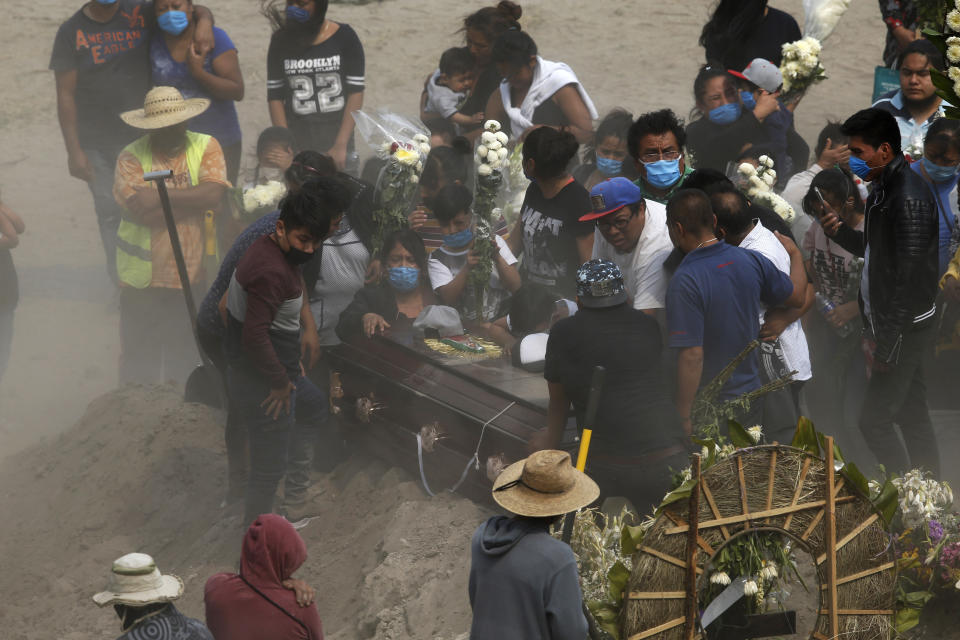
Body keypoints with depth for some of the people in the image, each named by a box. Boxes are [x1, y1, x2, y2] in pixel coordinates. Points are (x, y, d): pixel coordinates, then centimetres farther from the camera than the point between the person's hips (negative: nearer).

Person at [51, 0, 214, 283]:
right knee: (110, 212, -1)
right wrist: (74, 151, -8)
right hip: (97, 145, -1)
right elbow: (66, 95, -4)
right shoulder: (71, 33, -3)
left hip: (142, 138, 1)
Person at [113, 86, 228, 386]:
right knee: (140, 365, 4)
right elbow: (144, 213, -20)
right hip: (143, 279, -2)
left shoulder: (205, 147, 0)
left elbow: (214, 194, -17)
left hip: (194, 275, 2)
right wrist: (193, 199, -16)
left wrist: (161, 196, -17)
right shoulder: (131, 157, -6)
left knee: (186, 360, 13)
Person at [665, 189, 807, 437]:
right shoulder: (752, 261, -4)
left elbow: (692, 356, -26)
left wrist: (684, 417, -19)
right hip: (752, 399, 6)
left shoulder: (684, 281, -23)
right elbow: (796, 296, 14)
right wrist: (795, 255, 34)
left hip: (709, 412, -6)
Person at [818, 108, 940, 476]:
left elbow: (911, 277, -25)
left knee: (874, 420, -7)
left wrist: (886, 344, -22)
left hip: (904, 330, -10)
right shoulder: (885, 189, 11)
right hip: (891, 325, 10)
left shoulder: (908, 197, -22)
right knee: (912, 415, 15)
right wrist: (840, 232, 3)